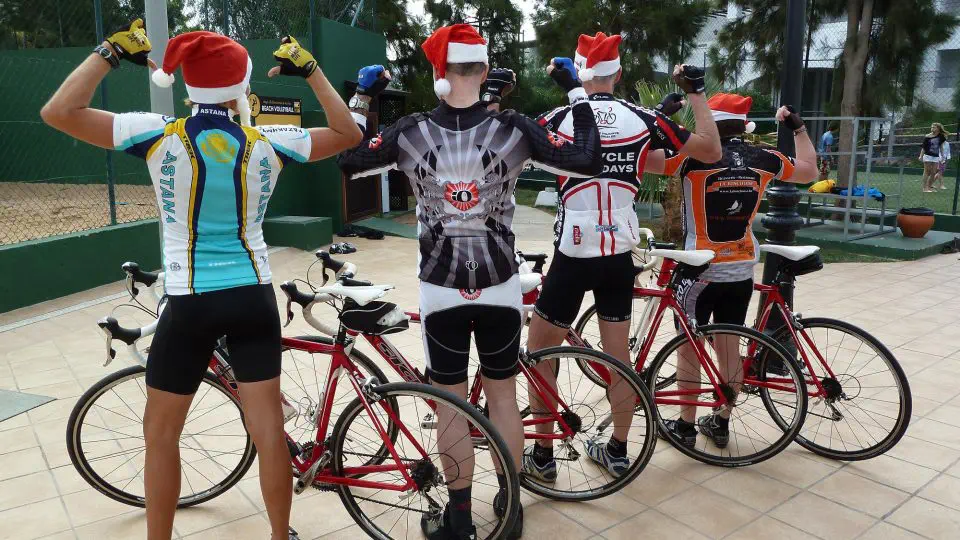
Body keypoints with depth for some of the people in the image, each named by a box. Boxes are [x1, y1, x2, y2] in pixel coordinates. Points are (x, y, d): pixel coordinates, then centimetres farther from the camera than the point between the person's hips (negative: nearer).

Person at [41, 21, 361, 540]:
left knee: (161, 433, 16)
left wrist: (110, 51, 2)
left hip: (191, 303, -2)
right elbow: (348, 133, 8)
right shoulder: (267, 142, -3)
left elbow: (58, 112, -5)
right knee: (269, 427, 11)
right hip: (254, 299, 2)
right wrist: (309, 68, 11)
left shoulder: (159, 135, -8)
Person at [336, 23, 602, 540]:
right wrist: (576, 91, 1)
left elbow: (345, 161, 4)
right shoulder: (513, 128, -8)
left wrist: (361, 97, 12)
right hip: (499, 287, 1)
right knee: (503, 397, 15)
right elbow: (589, 160, -8)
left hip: (441, 290, 0)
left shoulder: (410, 131, -7)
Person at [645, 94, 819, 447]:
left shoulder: (697, 157, -14)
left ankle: (685, 425, 15)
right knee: (729, 346, 13)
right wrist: (798, 127, 26)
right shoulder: (762, 159, 1)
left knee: (689, 345, 7)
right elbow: (810, 171, 18)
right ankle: (721, 423, 24)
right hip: (741, 271, 5)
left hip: (701, 269, -4)